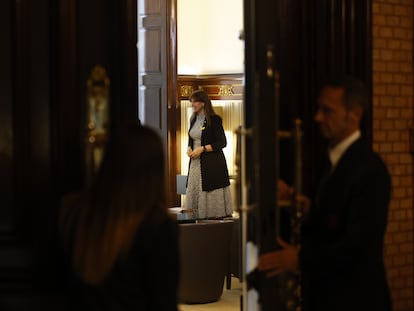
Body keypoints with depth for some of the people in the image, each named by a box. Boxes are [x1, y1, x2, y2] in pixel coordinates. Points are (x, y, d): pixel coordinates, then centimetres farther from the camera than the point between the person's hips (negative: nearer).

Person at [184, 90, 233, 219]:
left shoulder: (214, 119, -8)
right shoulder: (193, 119, 13)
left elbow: (222, 143, -11)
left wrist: (202, 149, -15)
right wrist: (189, 148, 2)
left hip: (212, 164, -7)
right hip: (196, 163, 7)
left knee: (211, 194, -6)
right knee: (194, 192, 4)